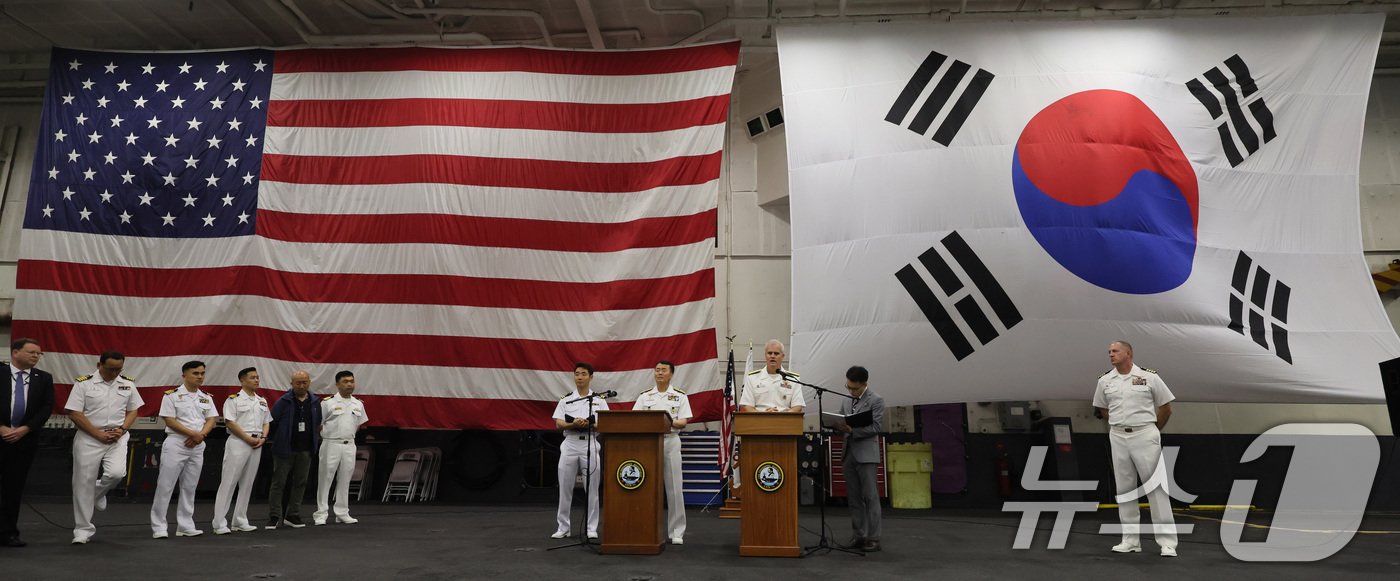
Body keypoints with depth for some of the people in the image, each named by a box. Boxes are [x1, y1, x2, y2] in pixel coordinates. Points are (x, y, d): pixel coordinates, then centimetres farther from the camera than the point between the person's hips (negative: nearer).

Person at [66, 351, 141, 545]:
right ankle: (83, 529, 14)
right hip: (89, 439, -2)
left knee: (116, 473, -19)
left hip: (117, 438, 2)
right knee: (84, 483, 1)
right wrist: (99, 435, -12)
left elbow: (133, 411, 11)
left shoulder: (128, 384, 5)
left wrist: (121, 430, -8)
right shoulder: (84, 383, -5)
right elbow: (74, 414, -7)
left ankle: (98, 493, 17)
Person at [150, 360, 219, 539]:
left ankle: (185, 526, 15)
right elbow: (170, 421, -11)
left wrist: (201, 435, -11)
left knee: (189, 487, 9)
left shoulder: (207, 398, 11)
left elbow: (211, 420, 7)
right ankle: (159, 526, 5)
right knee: (165, 486, -3)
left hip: (198, 446, 5)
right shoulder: (172, 395, -5)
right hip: (176, 444, -5)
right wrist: (193, 433, -16)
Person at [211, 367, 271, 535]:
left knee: (247, 484, 10)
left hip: (257, 445, 6)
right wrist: (248, 439, -14)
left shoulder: (262, 401, 15)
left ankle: (240, 521, 17)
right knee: (228, 483, -4)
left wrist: (263, 438, -1)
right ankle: (219, 523, 0)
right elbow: (230, 423, -11)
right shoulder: (234, 399, -3)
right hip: (238, 443, -6)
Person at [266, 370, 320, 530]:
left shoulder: (315, 402, 5)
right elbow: (272, 422, -3)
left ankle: (293, 515, 19)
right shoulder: (283, 401, -6)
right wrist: (277, 440, 0)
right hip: (285, 449, -4)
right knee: (278, 483, 1)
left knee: (300, 483, 9)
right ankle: (274, 517, 9)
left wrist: (315, 443, 10)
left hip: (305, 450, 4)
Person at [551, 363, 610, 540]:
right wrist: (573, 424, -20)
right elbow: (558, 424, -1)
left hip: (590, 444, -1)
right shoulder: (565, 399, 7)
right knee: (565, 488, 4)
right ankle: (563, 527, 15)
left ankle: (592, 529, 9)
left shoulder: (599, 400, 5)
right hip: (570, 445, 1)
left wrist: (590, 425, -19)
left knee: (592, 489, 1)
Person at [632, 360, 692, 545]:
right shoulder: (645, 396, 8)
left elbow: (683, 422, -3)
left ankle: (677, 532, 6)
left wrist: (670, 422, -23)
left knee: (674, 487, -1)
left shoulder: (680, 396, 4)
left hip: (671, 441, -1)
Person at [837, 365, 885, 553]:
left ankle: (873, 539, 0)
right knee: (854, 498, 8)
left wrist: (852, 430, -19)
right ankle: (858, 536, 14)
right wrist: (838, 426, -4)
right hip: (848, 453, 6)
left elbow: (877, 427, -11)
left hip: (866, 454, -6)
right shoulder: (846, 401, 15)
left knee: (870, 497, -4)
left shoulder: (876, 400, -4)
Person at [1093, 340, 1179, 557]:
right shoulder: (1104, 381, 5)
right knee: (1124, 488, 8)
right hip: (1118, 438, 4)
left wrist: (1153, 431, 11)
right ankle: (1131, 540, 16)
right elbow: (1102, 409, 19)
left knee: (1156, 487, -4)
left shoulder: (1149, 376, -4)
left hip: (1145, 435, -4)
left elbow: (1166, 407, 4)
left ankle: (1167, 542, 0)